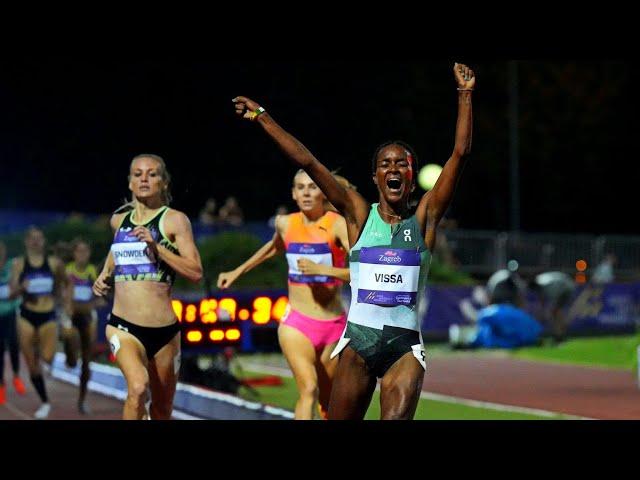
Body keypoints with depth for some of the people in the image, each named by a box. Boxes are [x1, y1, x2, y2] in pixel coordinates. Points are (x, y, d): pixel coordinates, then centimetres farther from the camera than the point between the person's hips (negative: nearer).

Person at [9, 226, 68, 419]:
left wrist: (59, 298, 12)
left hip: (48, 316, -1)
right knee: (32, 365, 3)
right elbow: (12, 292, -4)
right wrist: (21, 288, -23)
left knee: (47, 358, -22)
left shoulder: (54, 263, 0)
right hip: (27, 316, 1)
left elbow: (63, 282, 19)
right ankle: (45, 403, 19)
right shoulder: (19, 263, -1)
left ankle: (47, 358, 16)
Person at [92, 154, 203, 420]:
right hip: (123, 327, 1)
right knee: (138, 387, -30)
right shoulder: (119, 219, 10)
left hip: (164, 329, -1)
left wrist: (157, 247, -19)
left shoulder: (175, 220, -2)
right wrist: (104, 275, 16)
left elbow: (196, 272, -12)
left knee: (162, 410, 13)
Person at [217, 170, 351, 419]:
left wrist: (321, 269, -29)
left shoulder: (337, 225, -10)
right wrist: (237, 272, 35)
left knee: (328, 401, 11)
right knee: (309, 390, -20)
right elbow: (274, 247, 29)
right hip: (296, 323, 1)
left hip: (334, 324, -1)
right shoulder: (285, 224, 3)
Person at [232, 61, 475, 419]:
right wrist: (262, 117, 0)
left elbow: (461, 154, -3)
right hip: (358, 340, 1)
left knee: (397, 418, -17)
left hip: (405, 346, -1)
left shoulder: (424, 218, 4)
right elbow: (306, 161, 2)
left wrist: (465, 95, -7)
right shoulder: (359, 214, 5)